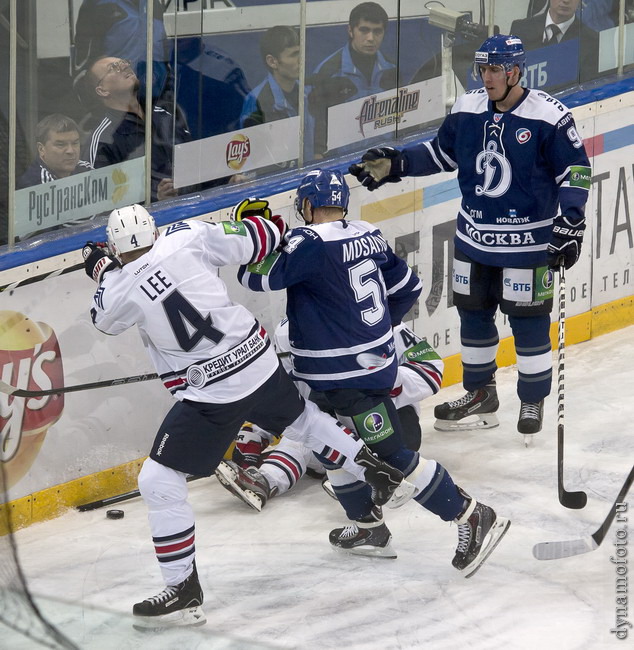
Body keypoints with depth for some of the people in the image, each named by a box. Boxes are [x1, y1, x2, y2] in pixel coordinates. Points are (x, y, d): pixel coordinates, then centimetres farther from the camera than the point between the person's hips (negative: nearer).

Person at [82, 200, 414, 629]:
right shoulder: (186, 238, -7)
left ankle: (184, 592, 2)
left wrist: (103, 271, 25)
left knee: (158, 482, 2)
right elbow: (252, 241, 0)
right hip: (259, 360, 6)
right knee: (300, 418, 35)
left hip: (213, 396, -5)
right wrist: (274, 225, 20)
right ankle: (380, 475, 43)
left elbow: (106, 320, 11)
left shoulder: (122, 292, -12)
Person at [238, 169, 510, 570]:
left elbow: (260, 277, -19)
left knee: (393, 456, -5)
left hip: (351, 376, -9)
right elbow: (408, 287, 14)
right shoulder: (368, 237, 5)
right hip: (373, 356, 9)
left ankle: (473, 517, -4)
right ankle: (368, 525, 30)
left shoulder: (312, 243, -20)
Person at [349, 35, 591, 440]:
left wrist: (570, 221, -17)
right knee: (473, 313, 13)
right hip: (475, 238, 6)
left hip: (528, 240, -6)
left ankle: (533, 402, 16)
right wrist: (394, 165, 5)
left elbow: (576, 169, -11)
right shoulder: (468, 110, 1)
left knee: (529, 320, 0)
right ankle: (480, 396, 28)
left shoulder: (548, 116, -16)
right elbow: (441, 153, 15)